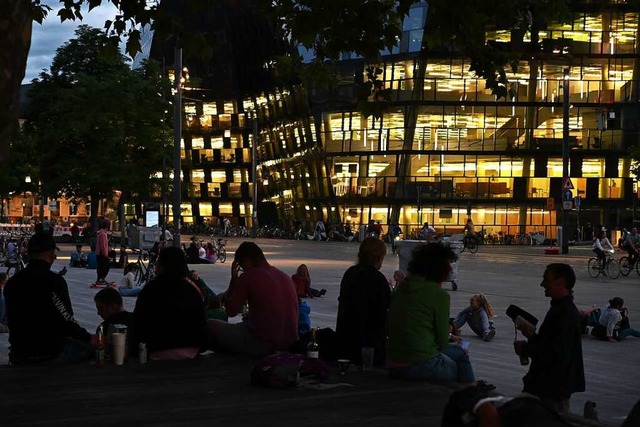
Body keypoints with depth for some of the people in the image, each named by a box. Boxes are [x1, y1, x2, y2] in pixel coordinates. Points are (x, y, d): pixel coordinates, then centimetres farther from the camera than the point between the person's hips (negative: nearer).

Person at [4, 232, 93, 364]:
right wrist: (89, 337, -1)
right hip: (48, 355, -7)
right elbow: (66, 321, -17)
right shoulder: (54, 281, -17)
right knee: (92, 347, 9)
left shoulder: (12, 283, 2)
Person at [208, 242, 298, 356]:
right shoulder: (287, 278, 12)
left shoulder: (248, 277, -9)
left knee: (211, 325, 8)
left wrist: (233, 278, 6)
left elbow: (231, 311, 0)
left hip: (262, 344, -7)